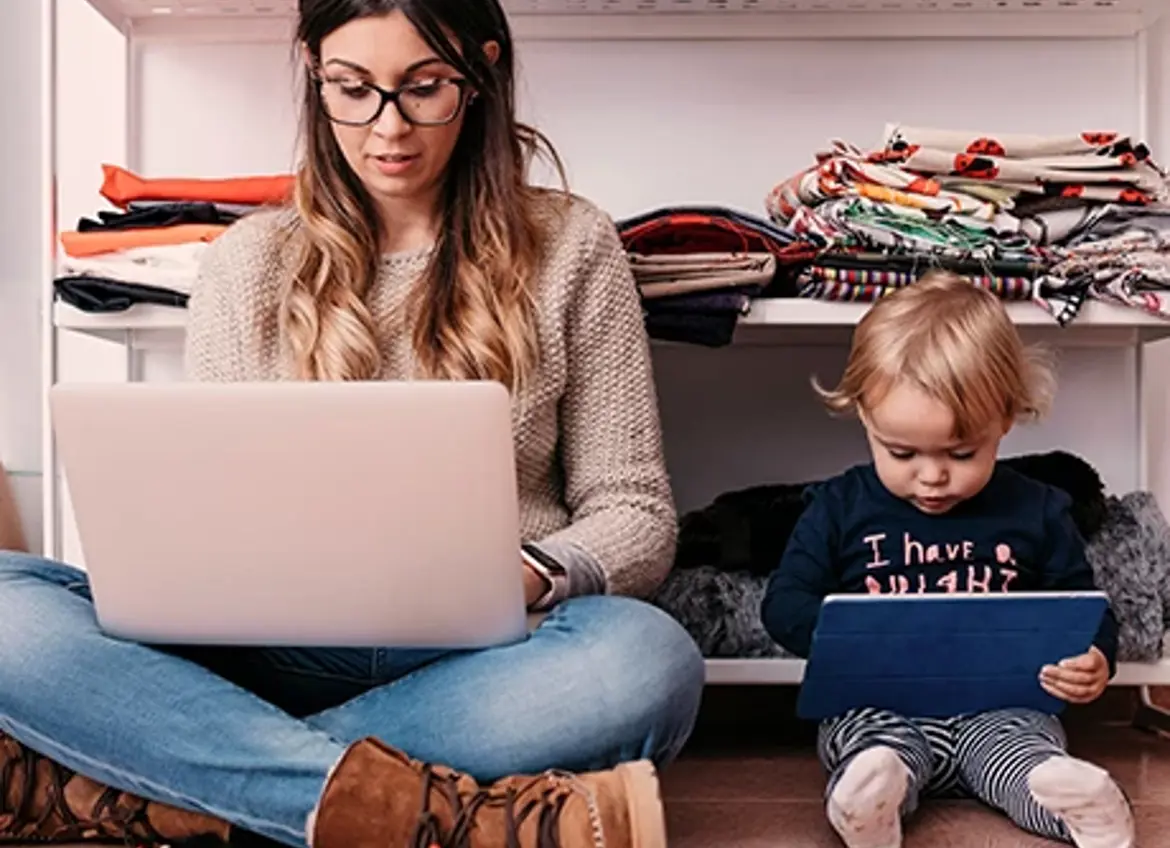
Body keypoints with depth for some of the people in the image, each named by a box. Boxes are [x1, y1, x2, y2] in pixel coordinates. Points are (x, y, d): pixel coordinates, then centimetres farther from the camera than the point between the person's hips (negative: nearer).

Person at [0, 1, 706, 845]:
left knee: (646, 659, -34)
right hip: (276, 655, 2)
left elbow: (637, 515, 4)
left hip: (480, 663, -1)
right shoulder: (248, 262, 9)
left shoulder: (569, 245, 5)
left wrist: (530, 577, -18)